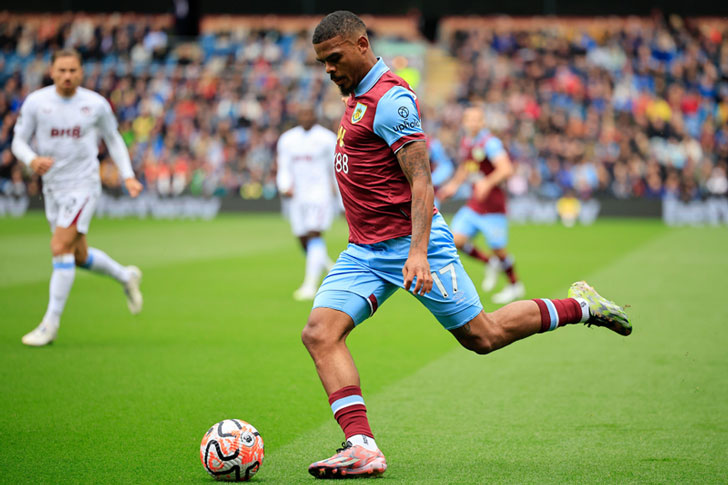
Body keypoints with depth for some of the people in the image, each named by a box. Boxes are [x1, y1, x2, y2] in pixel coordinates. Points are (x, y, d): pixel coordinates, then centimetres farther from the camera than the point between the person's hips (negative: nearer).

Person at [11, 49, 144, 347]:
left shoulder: (96, 104, -5)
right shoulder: (36, 102, -5)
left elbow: (113, 139, 10)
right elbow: (18, 141, -1)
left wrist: (128, 176, 2)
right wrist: (32, 160, -22)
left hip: (83, 184, -4)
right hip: (52, 186, 4)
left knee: (60, 247, -17)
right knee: (79, 256, 14)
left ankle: (51, 323, -11)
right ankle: (126, 277, 42)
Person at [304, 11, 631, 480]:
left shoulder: (390, 99, -15)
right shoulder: (358, 97, 14)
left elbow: (421, 181, -22)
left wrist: (417, 253, -31)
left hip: (409, 243, -9)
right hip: (364, 251, 9)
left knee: (482, 335, 2)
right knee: (320, 332, -12)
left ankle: (581, 306, 22)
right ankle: (363, 448, -21)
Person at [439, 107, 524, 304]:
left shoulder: (490, 143, -16)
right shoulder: (465, 143, 9)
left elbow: (506, 169, -27)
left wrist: (488, 183, -39)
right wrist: (454, 184, 22)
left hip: (492, 204, -7)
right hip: (474, 204, 7)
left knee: (498, 248, -1)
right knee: (456, 240, -3)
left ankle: (515, 286, 22)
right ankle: (490, 263, 20)